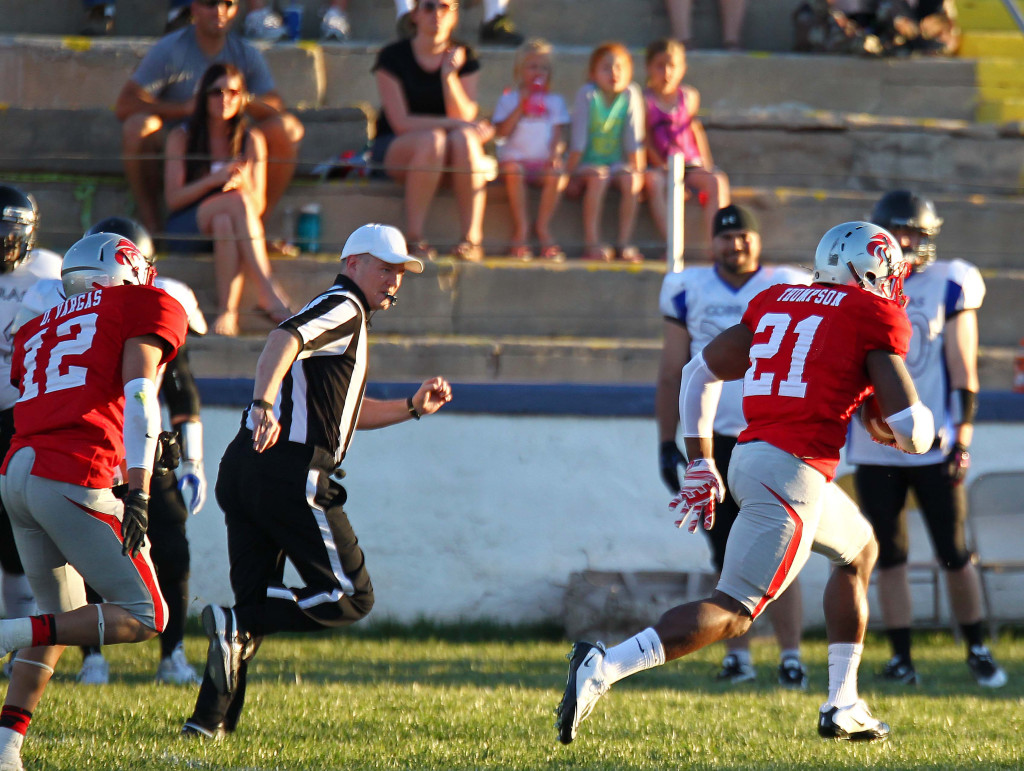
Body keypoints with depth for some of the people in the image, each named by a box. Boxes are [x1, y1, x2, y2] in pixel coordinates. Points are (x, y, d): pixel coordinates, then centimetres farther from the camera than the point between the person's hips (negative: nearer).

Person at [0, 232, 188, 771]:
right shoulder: (142, 308, 8)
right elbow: (138, 395, -6)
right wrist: (138, 491, -14)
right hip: (74, 479, -7)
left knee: (61, 617, 21)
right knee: (143, 618, 0)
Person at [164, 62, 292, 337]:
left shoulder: (252, 140, 12)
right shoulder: (181, 137, 8)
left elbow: (259, 206, 5)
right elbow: (173, 198, -2)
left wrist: (242, 182, -17)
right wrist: (214, 180, -17)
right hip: (187, 227, -1)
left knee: (225, 223, -39)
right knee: (237, 201, -34)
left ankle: (227, 312, -50)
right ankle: (269, 295, -46)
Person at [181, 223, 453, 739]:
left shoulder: (337, 315, 29)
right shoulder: (344, 308, -3)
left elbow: (345, 413, 39)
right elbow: (284, 340, -24)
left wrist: (413, 407, 29)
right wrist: (264, 403, -39)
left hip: (244, 466, 10)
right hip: (292, 475, -10)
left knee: (256, 599, 13)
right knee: (351, 596, -4)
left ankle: (210, 718, 5)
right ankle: (237, 626, -16)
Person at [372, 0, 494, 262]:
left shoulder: (463, 57, 4)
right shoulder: (393, 56, -6)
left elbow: (466, 117, -7)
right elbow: (400, 122, -14)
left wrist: (449, 75, -20)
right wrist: (454, 123, -20)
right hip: (394, 149, -3)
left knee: (463, 139, -33)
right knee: (431, 139, -36)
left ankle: (472, 238, -36)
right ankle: (414, 239, -35)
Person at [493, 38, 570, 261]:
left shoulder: (555, 101, 18)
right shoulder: (509, 99, 12)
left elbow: (559, 134, 8)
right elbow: (501, 132, -2)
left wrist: (555, 154, -12)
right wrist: (521, 107, -7)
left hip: (544, 160, 1)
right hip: (516, 157, -1)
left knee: (557, 175, -32)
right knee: (513, 172, -36)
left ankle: (543, 228, -23)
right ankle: (521, 228, -29)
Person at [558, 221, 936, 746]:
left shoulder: (778, 302, 18)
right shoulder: (875, 319, -1)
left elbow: (701, 371, 21)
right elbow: (912, 432, -6)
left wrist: (700, 463, 24)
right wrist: (915, 431, 18)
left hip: (749, 459, 8)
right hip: (795, 472, -8)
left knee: (860, 549, 29)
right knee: (732, 612, -10)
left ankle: (842, 706, 28)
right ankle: (603, 667, -25)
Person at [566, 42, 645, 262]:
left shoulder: (631, 95, -5)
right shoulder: (587, 95, -12)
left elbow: (634, 138, -4)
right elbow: (578, 138, -12)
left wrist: (637, 171, -8)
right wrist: (571, 172, -14)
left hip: (617, 162, 3)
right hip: (589, 162, -3)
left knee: (630, 181, -26)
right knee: (598, 178, -32)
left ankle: (624, 244, -20)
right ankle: (592, 244, -32)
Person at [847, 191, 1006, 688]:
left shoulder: (948, 286, -1)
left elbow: (963, 371, -1)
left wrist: (962, 437, -8)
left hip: (932, 444, -2)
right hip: (873, 449, 3)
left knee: (954, 554, -1)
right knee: (889, 557, 4)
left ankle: (978, 651, 14)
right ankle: (901, 658, 9)